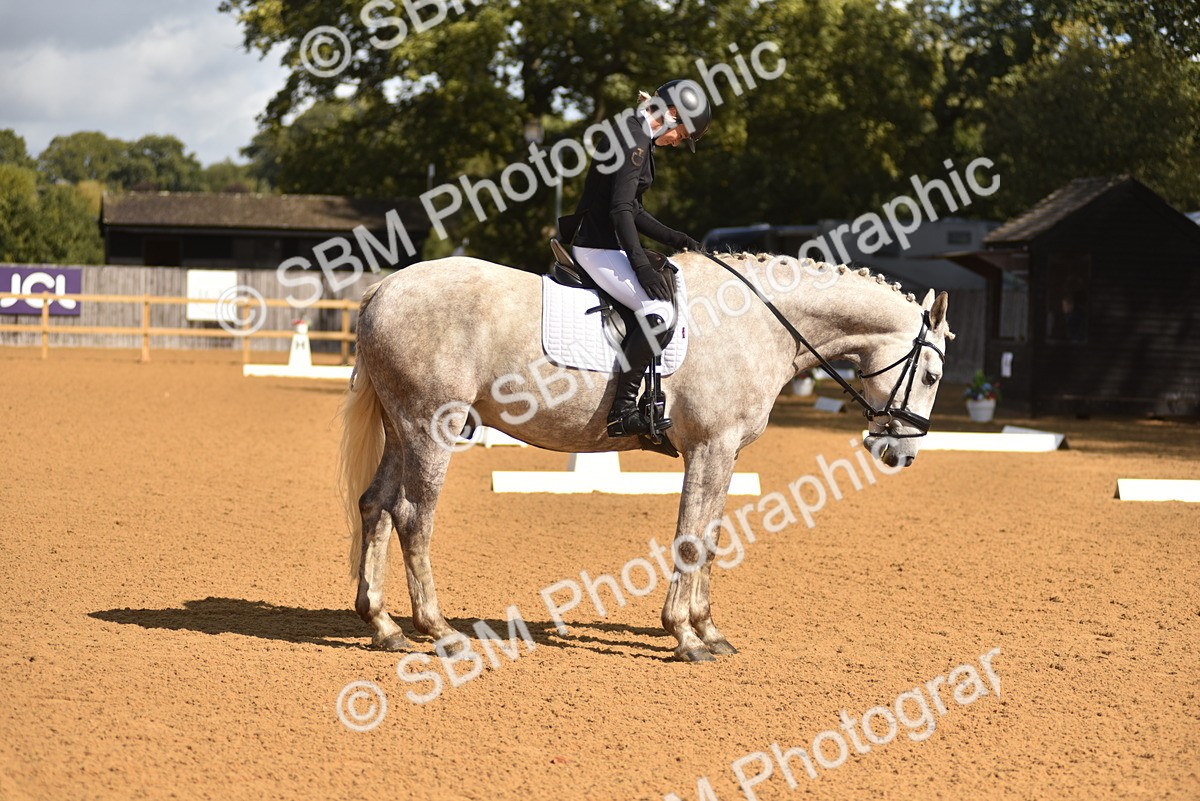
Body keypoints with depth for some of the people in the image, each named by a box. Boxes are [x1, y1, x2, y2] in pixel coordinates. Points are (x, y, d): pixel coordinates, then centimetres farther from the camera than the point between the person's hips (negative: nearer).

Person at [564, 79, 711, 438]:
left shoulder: (638, 139, 18)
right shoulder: (634, 138, -14)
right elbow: (620, 210, -23)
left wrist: (677, 240, 19)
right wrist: (641, 265, -27)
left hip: (608, 246, 11)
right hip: (598, 248, -11)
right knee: (659, 312, -23)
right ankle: (623, 411, -24)